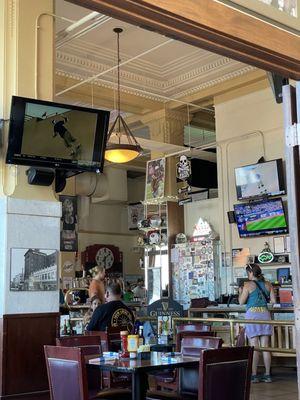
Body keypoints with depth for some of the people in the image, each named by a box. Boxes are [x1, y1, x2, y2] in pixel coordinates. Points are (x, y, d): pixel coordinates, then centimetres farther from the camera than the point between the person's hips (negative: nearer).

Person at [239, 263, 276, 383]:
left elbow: (241, 301, -6)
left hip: (252, 314, -4)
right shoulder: (268, 284, 7)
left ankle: (254, 375, -1)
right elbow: (273, 301, 7)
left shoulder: (248, 285, -6)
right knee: (265, 346, 7)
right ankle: (267, 375, 10)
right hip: (265, 314, 4)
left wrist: (240, 292, 12)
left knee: (254, 346, -2)